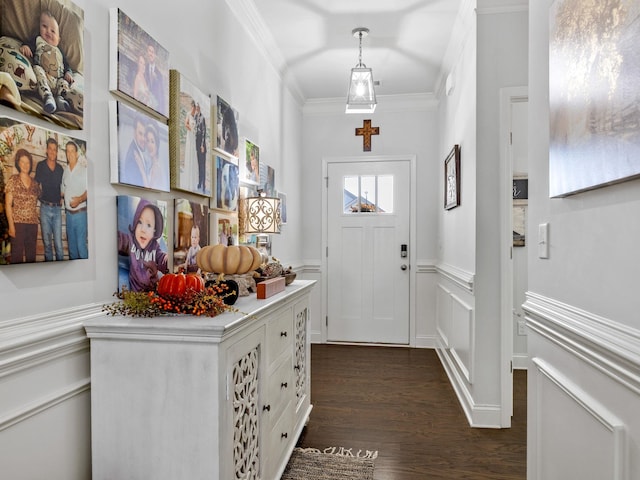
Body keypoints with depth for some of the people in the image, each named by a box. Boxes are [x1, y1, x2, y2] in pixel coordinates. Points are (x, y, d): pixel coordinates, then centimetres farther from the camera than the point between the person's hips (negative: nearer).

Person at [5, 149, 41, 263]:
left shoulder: (35, 183, 11)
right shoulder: (13, 180, 1)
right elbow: (8, 204, -3)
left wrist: (36, 223, 7)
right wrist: (11, 225, -10)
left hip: (33, 223, 4)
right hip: (18, 222, -4)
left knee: (31, 255, 7)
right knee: (17, 254, -6)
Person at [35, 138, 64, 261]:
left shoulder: (60, 168, 9)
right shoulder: (40, 166, 3)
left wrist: (61, 198, 8)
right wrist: (42, 198, 1)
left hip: (57, 208, 1)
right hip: (45, 208, -1)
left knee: (58, 243, -3)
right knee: (47, 242, 5)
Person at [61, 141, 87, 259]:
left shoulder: (84, 169, -9)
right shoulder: (65, 170, 10)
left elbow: (88, 190, -13)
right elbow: (63, 190, 19)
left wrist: (80, 199, -26)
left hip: (80, 212, -6)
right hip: (68, 212, 6)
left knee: (81, 244, -7)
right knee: (71, 243, 14)